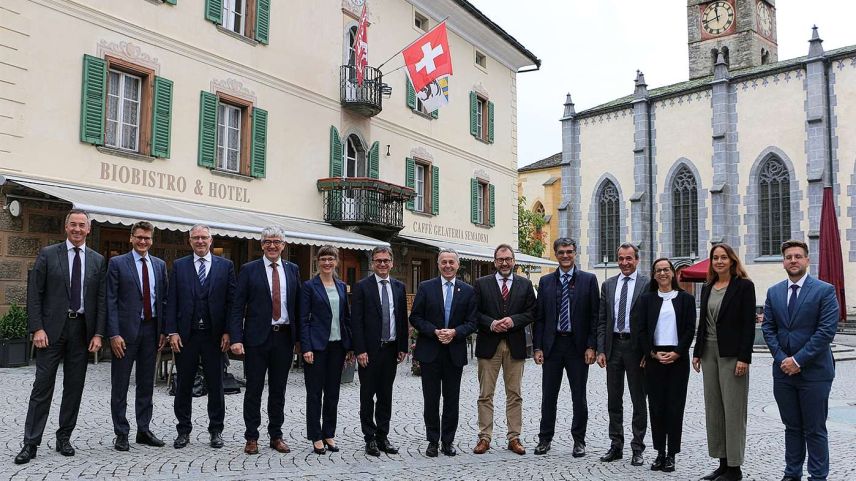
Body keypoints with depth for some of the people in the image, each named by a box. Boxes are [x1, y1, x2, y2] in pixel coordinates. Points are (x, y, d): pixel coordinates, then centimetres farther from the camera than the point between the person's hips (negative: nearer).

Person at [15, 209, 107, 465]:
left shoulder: (98, 261, 8)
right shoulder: (48, 254, 2)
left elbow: (101, 299, 6)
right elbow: (34, 294, -1)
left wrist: (98, 333, -1)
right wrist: (37, 328, -10)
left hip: (82, 330, 2)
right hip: (52, 328, -2)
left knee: (74, 386, 7)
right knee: (43, 385, -1)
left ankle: (64, 438, 20)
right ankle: (30, 443, 6)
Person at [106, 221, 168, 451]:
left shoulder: (160, 265, 10)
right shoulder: (117, 263, -2)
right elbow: (111, 301, -6)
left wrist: (163, 330, 5)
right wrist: (114, 334, -13)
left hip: (151, 329, 4)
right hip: (126, 330, -4)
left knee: (147, 383, 11)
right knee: (120, 385, 3)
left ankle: (144, 430, 21)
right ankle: (121, 434, 12)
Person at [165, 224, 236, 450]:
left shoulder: (225, 265, 5)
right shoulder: (179, 266, 6)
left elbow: (231, 301, 2)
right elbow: (171, 302, 3)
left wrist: (228, 332, -5)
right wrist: (172, 332, -5)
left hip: (214, 335, 0)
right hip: (185, 335, 1)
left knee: (215, 384, 7)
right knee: (184, 384, 8)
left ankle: (216, 430, 18)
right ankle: (183, 430, 20)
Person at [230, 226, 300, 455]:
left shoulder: (292, 270, 8)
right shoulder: (249, 270, 0)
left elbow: (298, 305, 9)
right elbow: (238, 307, -3)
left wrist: (300, 337, 5)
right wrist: (236, 338, -12)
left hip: (284, 337, 3)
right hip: (257, 336, -2)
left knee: (278, 390, 11)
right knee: (254, 389, 4)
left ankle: (276, 436, 22)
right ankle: (251, 438, 16)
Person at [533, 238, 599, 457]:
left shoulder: (588, 279, 0)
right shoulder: (546, 281, 6)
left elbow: (595, 316, -2)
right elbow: (539, 317, 6)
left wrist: (591, 346, -9)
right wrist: (537, 347, -1)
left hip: (578, 346, -2)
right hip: (552, 345, 2)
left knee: (579, 396, 7)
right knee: (548, 395, 8)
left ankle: (579, 440, 19)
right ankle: (545, 439, 20)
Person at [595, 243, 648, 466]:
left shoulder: (647, 284, -4)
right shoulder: (608, 285, 9)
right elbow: (601, 320, 8)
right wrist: (601, 350, 2)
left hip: (636, 346, -4)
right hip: (613, 345, 4)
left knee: (639, 400, 6)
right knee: (614, 399, 11)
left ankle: (637, 448, 15)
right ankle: (616, 445, 22)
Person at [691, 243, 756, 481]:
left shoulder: (744, 286, -5)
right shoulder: (707, 288, 13)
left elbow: (749, 324, -10)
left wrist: (744, 358, -16)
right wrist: (697, 352, 11)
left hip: (732, 354, -7)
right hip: (709, 352, 7)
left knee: (733, 409, -2)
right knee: (713, 408, 9)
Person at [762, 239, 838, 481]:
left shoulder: (825, 291, -6)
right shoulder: (773, 292, 8)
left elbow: (827, 330, -13)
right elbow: (768, 328, 7)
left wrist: (798, 360, -16)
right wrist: (781, 358, -6)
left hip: (814, 371, -4)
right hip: (783, 370, 4)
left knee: (815, 430, 3)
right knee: (792, 427, 13)